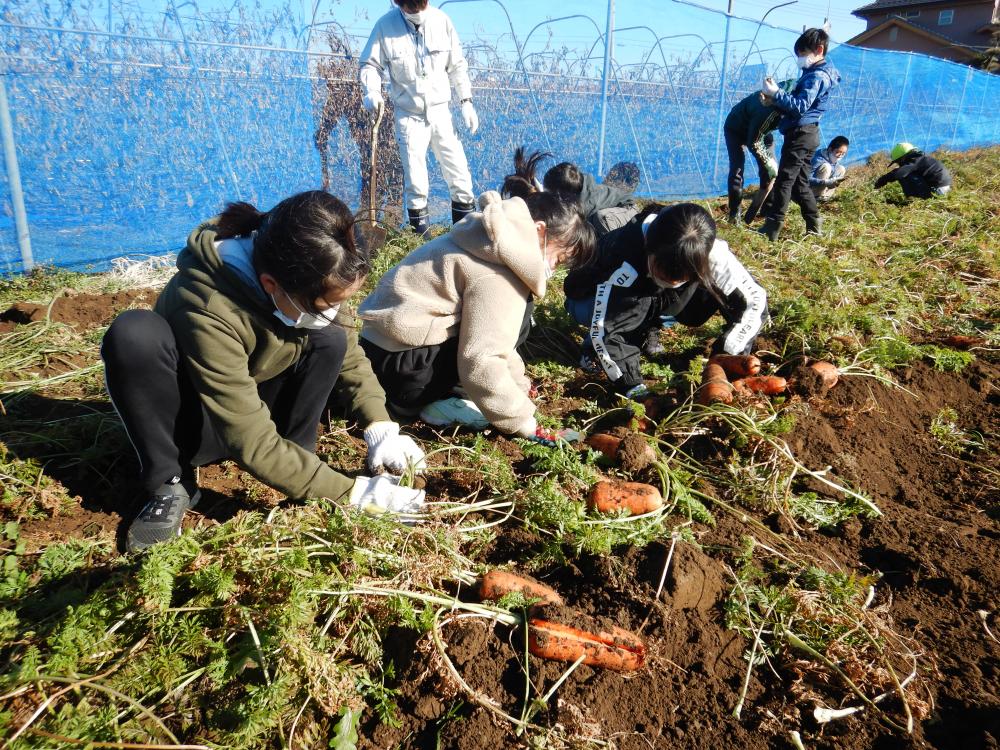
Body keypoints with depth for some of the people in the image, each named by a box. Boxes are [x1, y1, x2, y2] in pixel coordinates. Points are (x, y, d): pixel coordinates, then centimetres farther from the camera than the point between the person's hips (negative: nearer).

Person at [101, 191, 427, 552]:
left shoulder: (309, 279, -21)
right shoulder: (207, 313, -37)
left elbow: (349, 353, -6)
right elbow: (253, 443, -35)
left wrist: (380, 427, -19)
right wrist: (352, 490, -34)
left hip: (257, 407, 4)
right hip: (193, 426, -4)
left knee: (329, 340, -21)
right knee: (134, 334, -34)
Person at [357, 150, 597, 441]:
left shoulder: (496, 243, 11)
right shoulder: (498, 273, -19)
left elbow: (487, 338, 18)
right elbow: (480, 362, -24)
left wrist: (519, 383, 19)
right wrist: (524, 423, -15)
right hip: (401, 368, -10)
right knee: (517, 317, -10)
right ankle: (435, 402, -7)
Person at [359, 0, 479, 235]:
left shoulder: (441, 21, -3)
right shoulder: (385, 25, -8)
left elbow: (457, 66, 6)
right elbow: (371, 64, -1)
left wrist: (466, 102, 5)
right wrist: (371, 90, -20)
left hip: (440, 111, 2)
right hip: (409, 116, -2)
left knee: (459, 173, 2)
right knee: (415, 183, -2)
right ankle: (421, 229, 13)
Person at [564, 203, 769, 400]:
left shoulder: (707, 253, -31)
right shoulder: (626, 262, -42)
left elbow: (756, 299, -27)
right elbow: (602, 328, -42)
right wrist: (633, 389, -47)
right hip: (590, 300, -5)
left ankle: (643, 331, 2)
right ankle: (594, 348, -9)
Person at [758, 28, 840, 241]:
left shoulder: (816, 76, -15)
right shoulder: (815, 73, 18)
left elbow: (800, 106, -24)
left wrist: (776, 93, -27)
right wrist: (774, 96, 2)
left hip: (800, 134, -10)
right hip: (806, 133, 10)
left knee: (784, 180, -10)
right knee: (799, 182, 14)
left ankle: (772, 227, -11)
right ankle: (814, 224, 18)